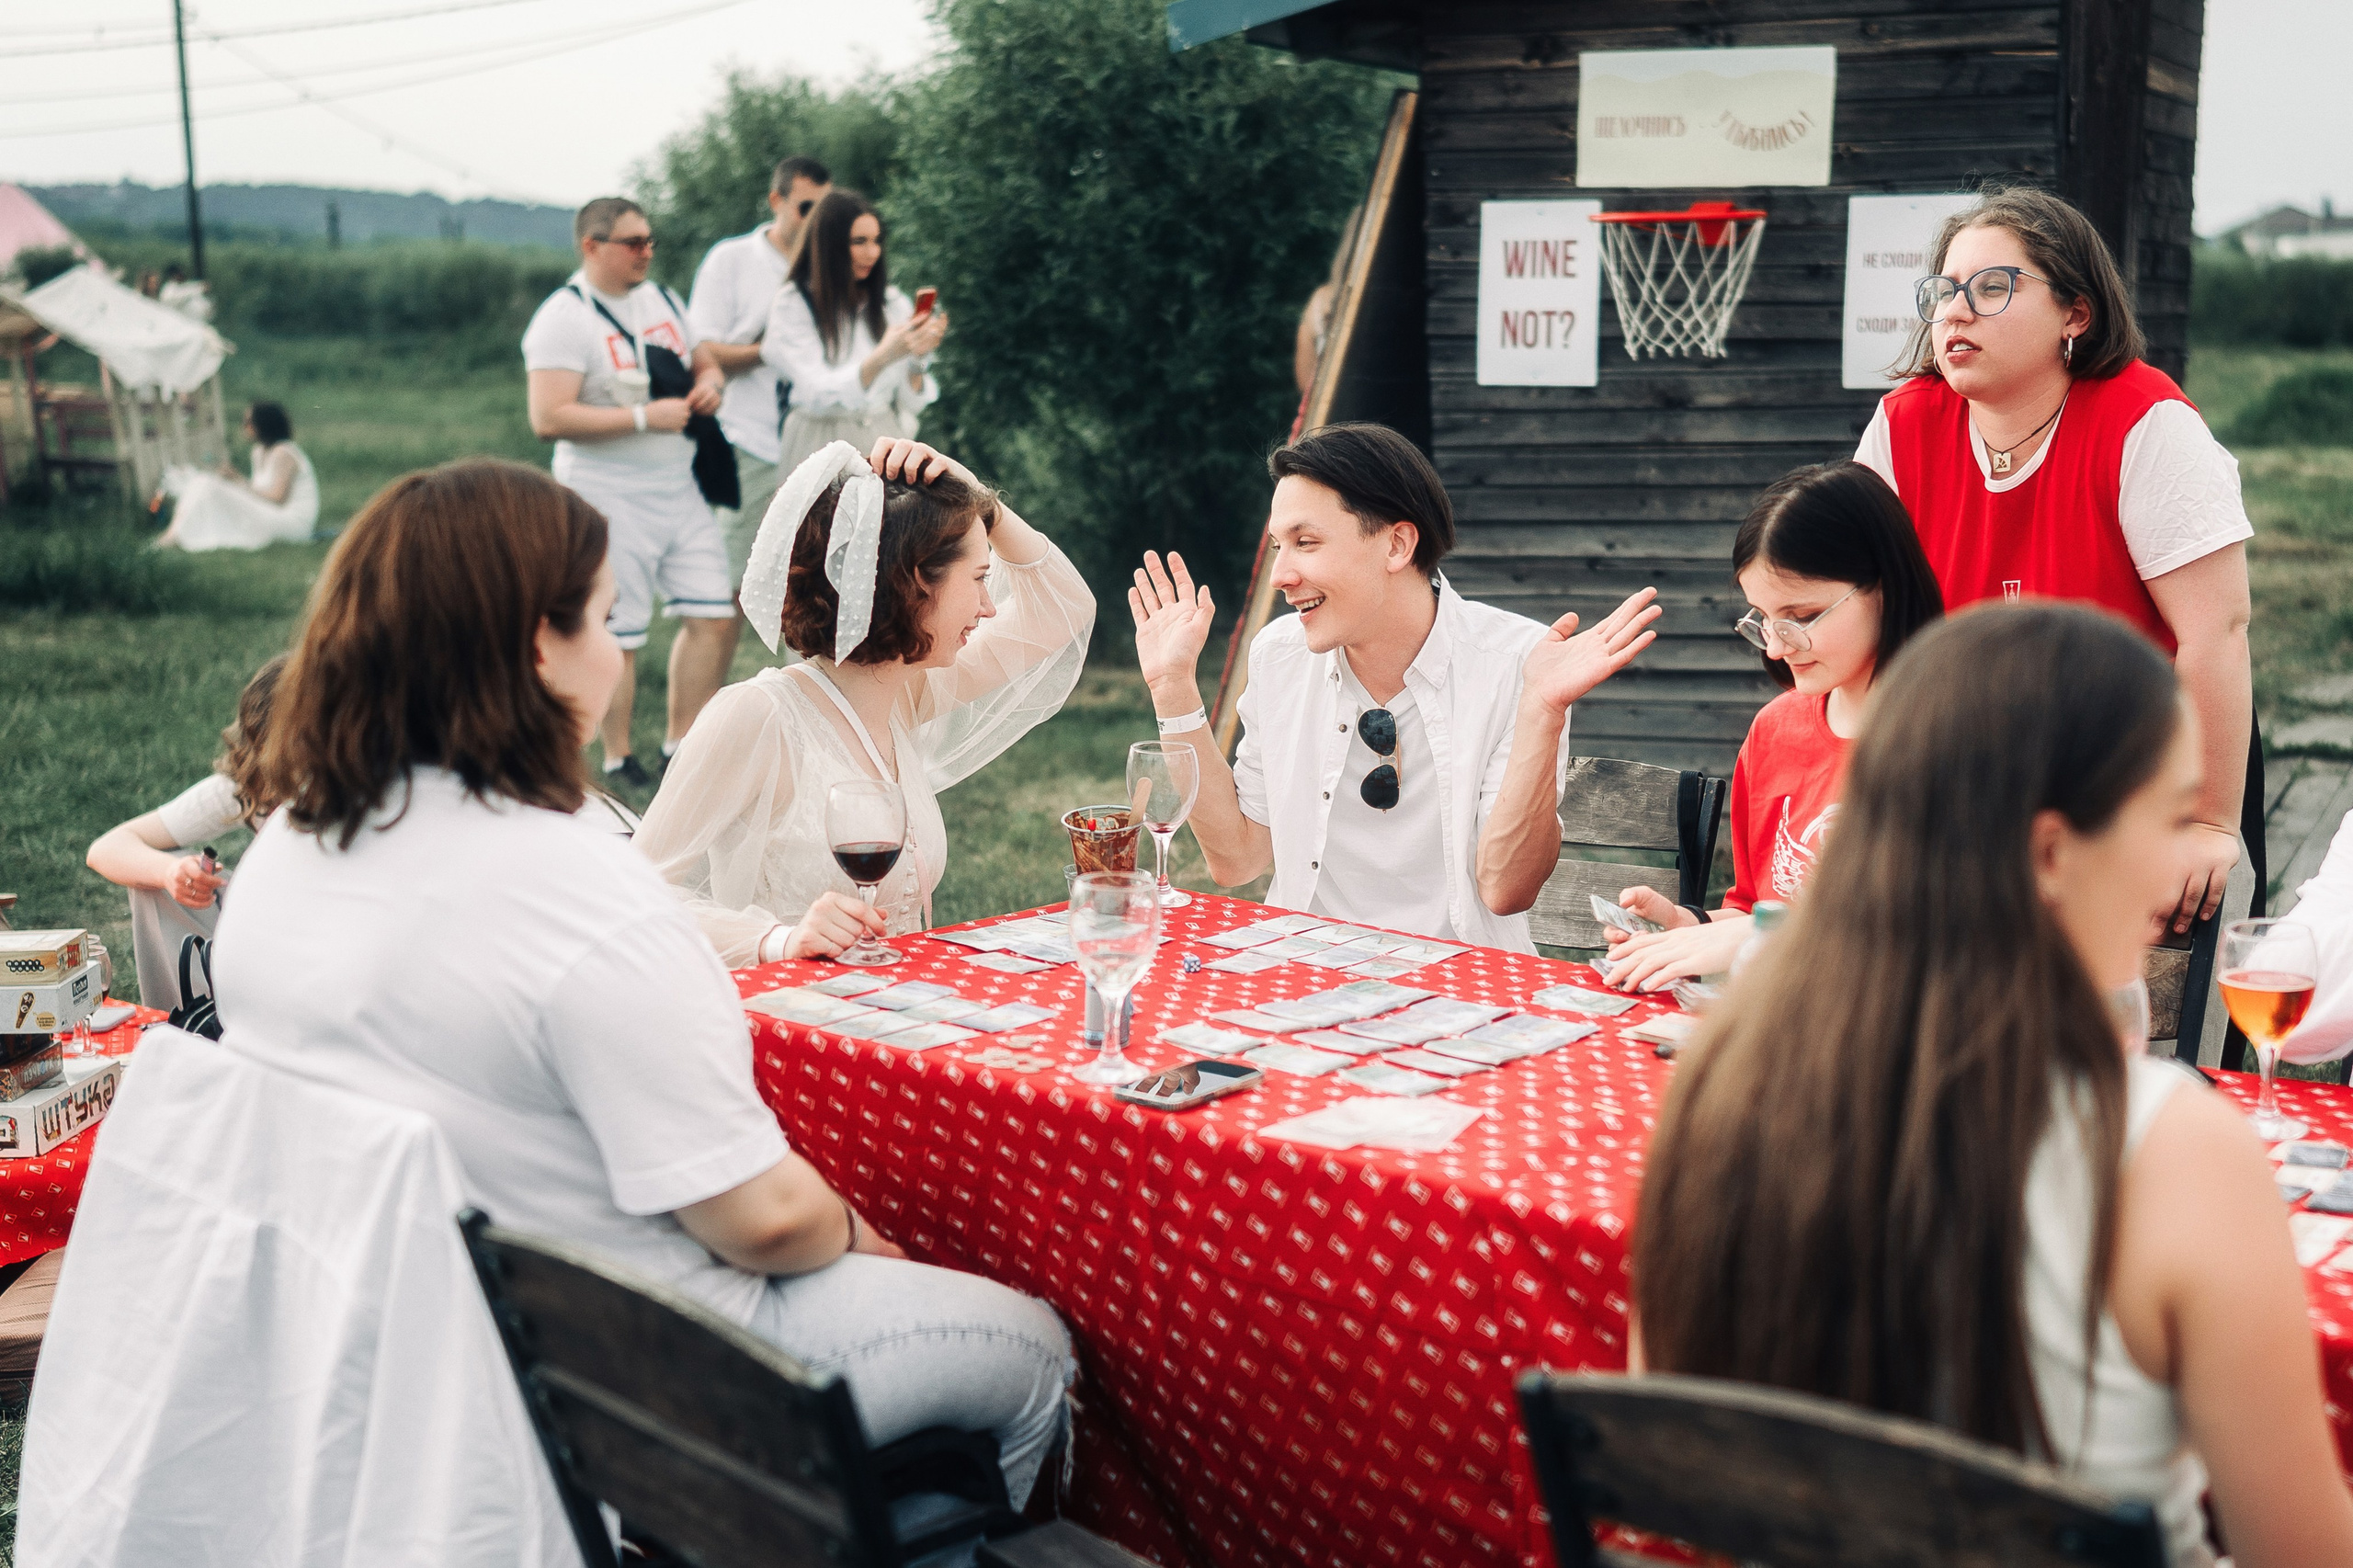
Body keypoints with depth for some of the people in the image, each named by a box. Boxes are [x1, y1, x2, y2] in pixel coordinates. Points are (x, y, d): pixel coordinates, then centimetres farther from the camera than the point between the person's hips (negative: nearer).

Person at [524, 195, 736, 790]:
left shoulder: (661, 300, 12)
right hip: (610, 500, -7)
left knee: (714, 617, 6)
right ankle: (617, 759, 14)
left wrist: (709, 383, 0)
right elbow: (549, 419, -21)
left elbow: (705, 362, 26)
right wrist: (645, 416, -21)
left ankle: (680, 743, 19)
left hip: (681, 489, 7)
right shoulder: (562, 319, -12)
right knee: (617, 635, -1)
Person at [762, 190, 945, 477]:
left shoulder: (894, 304, 7)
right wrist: (882, 357, -26)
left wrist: (918, 359, -15)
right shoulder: (793, 305, -3)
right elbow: (817, 396, -15)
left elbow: (910, 404, 4)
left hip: (884, 442, 3)